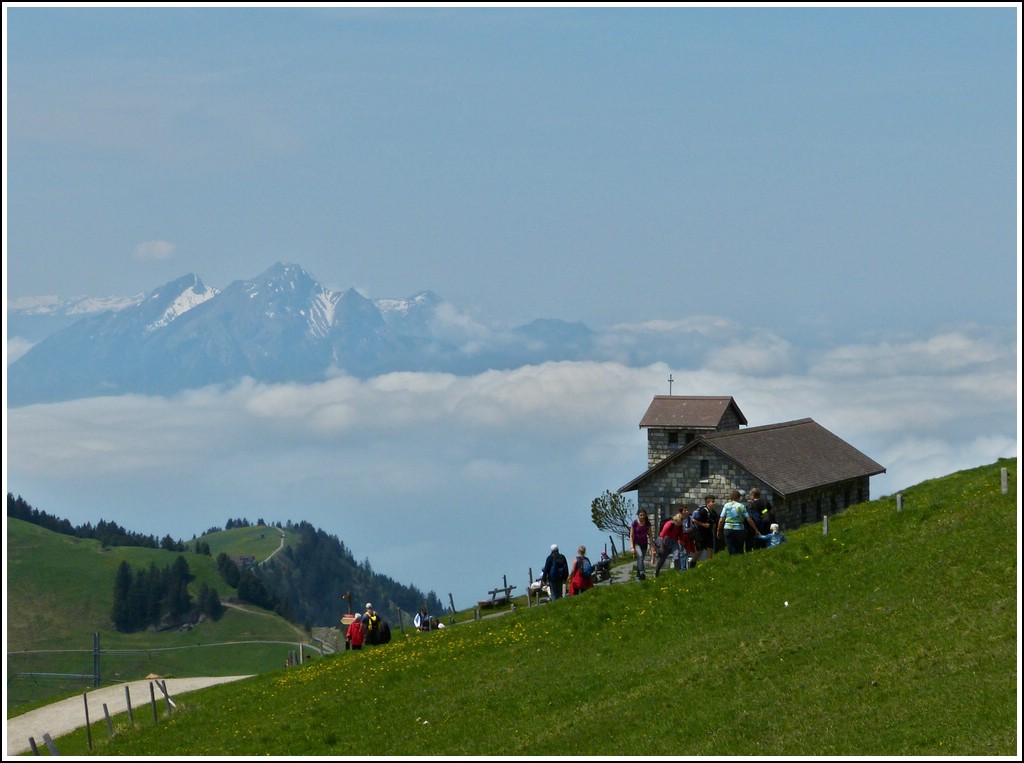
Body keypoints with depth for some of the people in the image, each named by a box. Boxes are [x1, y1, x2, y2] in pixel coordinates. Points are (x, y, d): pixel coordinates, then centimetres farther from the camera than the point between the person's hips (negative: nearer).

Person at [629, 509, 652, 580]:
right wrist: (632, 547, -18)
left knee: (641, 559, 7)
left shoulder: (647, 523, -4)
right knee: (640, 555, -28)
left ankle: (638, 575, 21)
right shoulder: (635, 523, -13)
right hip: (636, 543, -4)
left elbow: (649, 534, 4)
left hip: (644, 544, 4)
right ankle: (642, 572, -40)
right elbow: (631, 535, -11)